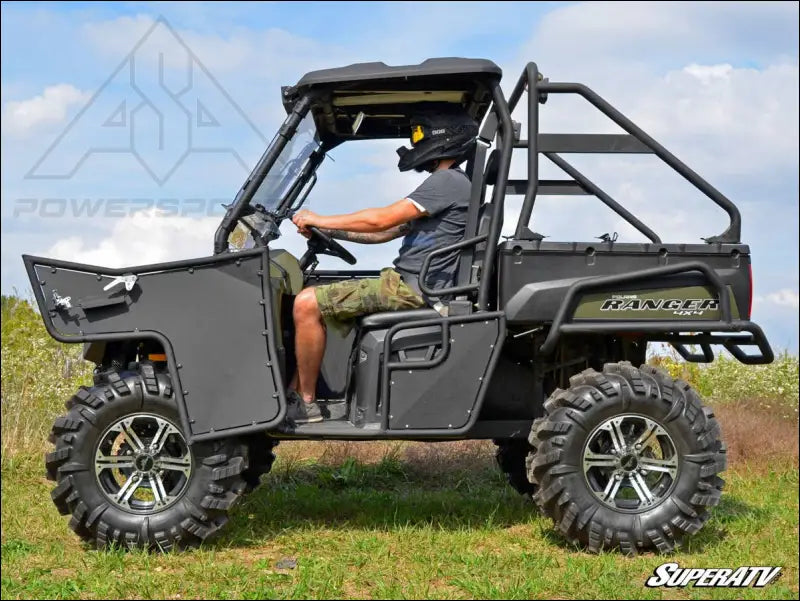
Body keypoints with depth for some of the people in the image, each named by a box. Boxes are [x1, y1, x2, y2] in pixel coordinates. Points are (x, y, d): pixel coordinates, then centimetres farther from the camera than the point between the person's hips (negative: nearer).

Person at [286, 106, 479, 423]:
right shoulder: (446, 183, 22)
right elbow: (387, 232, 23)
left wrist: (319, 220, -5)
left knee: (307, 303, -18)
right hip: (408, 284, 11)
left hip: (411, 289, -11)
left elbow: (381, 220, -16)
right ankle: (293, 394, 13)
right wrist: (328, 230, 15)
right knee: (312, 302, 15)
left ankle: (306, 403, -11)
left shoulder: (448, 181, -11)